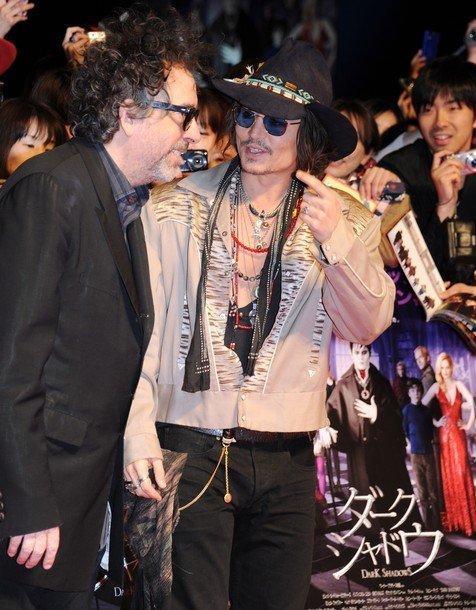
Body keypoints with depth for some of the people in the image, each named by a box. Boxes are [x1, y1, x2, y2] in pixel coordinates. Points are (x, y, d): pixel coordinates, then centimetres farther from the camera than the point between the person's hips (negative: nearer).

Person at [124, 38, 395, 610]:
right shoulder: (179, 208, 0)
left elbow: (367, 325, -6)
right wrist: (138, 431, -12)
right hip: (190, 450, -2)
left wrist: (337, 241, -21)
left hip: (287, 459, 2)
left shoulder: (344, 220, 6)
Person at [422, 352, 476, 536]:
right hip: (444, 433, 0)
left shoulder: (459, 385, 3)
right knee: (447, 476, 3)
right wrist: (435, 422, -5)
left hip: (458, 433, 0)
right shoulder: (436, 387, 1)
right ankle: (451, 520, 9)